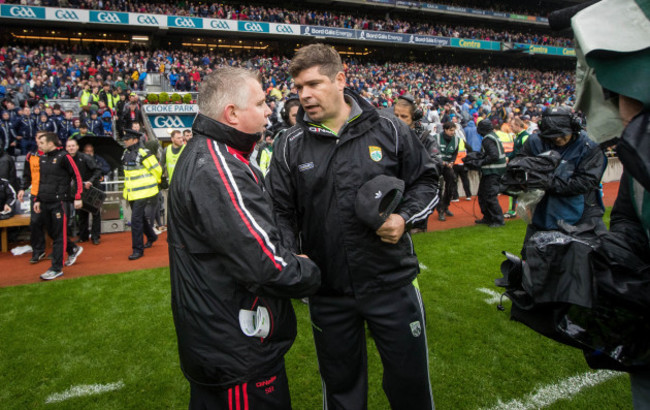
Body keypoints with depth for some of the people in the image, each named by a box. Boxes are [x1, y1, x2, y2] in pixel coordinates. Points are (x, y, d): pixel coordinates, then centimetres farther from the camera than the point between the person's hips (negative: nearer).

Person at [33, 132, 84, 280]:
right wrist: (37, 200, 18)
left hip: (60, 202, -8)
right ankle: (73, 249, 36)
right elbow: (41, 181, 21)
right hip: (45, 203, 8)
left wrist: (77, 198, -12)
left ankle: (57, 268, 2)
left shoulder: (63, 156, -8)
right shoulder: (43, 158, 14)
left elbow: (77, 176, -9)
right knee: (52, 233, 13)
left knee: (59, 235, -3)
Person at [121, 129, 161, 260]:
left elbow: (157, 169, -11)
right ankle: (151, 237, 42)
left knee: (136, 219, -11)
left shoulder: (143, 153, -17)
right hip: (131, 193, 9)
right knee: (139, 216, 20)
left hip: (142, 192, -9)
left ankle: (138, 249, -3)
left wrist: (156, 182, 4)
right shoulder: (126, 153, 9)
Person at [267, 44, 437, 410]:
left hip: (392, 283, -1)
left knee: (410, 379, 16)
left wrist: (405, 217, -13)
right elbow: (281, 211, 3)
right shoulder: (291, 146, -1)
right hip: (327, 292, 2)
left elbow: (426, 181, 5)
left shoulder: (388, 129, -4)